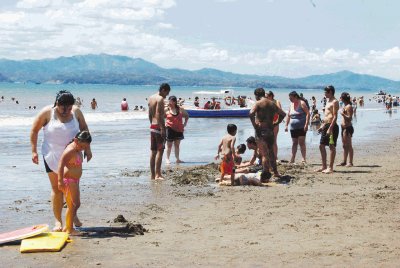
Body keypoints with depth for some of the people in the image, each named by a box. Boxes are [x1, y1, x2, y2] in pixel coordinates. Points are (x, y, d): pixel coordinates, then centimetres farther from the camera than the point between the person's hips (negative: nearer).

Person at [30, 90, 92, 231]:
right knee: (56, 188, 2)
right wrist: (34, 151, -5)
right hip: (52, 156, -2)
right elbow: (34, 130, -2)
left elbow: (84, 128, 11)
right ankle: (58, 221, 9)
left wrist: (87, 148, 6)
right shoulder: (47, 112, -11)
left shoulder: (76, 112, -3)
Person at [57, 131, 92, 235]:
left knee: (77, 204, 17)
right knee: (72, 205, -4)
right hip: (68, 181, -10)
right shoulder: (70, 150, -21)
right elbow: (61, 165, -29)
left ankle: (67, 227, 27)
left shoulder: (78, 150, 9)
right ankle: (69, 229, 5)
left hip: (74, 181, 10)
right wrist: (60, 181, -34)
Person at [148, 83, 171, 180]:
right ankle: (157, 174, -14)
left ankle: (153, 175, 13)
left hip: (152, 126, 9)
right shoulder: (160, 99, -12)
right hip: (159, 126, -9)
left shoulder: (151, 98, 15)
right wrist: (162, 128, -23)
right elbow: (158, 114, -21)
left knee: (153, 151, 11)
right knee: (160, 150, -9)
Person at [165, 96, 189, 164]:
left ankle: (177, 159, 14)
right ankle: (167, 159, 10)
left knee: (177, 145, 8)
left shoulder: (180, 109, 2)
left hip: (178, 130, 2)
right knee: (169, 145, 2)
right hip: (170, 129, -2)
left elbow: (187, 116, 17)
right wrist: (163, 124, -5)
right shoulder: (166, 110, -4)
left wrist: (185, 124, 9)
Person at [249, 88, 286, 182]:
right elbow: (283, 114, 19)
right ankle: (275, 172, 33)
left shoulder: (258, 103, -8)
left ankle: (266, 176, -8)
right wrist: (275, 124, 16)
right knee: (271, 152, 23)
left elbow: (251, 113, -25)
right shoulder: (272, 104, 12)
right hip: (270, 130, 6)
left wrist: (254, 125, -15)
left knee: (264, 154, -6)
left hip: (261, 130, -6)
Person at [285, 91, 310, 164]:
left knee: (301, 142, -11)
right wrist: (286, 125, 13)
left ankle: (304, 158, -11)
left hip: (301, 127, -6)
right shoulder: (291, 104, 11)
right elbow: (288, 115, 19)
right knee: (294, 143, 10)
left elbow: (308, 113, -13)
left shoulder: (302, 103, -8)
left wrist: (306, 124, -21)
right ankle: (292, 159, 15)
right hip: (293, 127, 6)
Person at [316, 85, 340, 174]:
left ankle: (330, 167, 0)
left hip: (332, 126, -10)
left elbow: (335, 116, -18)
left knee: (332, 147, -4)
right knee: (321, 146, 11)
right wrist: (322, 126, 20)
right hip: (326, 126, 10)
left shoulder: (335, 102, -11)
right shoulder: (328, 101, 18)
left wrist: (330, 128, -23)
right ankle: (324, 166, 17)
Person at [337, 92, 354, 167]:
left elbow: (349, 118, -18)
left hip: (348, 128, -10)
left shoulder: (349, 106, -13)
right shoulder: (345, 106, 16)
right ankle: (344, 161, 18)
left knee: (348, 145, -7)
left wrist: (343, 114, -27)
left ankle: (350, 162, -5)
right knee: (345, 145, 13)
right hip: (344, 127, 10)